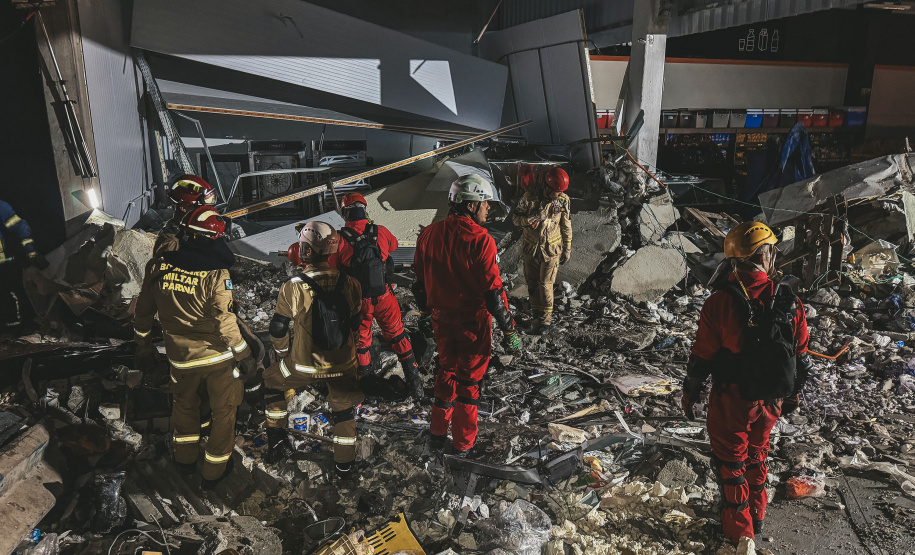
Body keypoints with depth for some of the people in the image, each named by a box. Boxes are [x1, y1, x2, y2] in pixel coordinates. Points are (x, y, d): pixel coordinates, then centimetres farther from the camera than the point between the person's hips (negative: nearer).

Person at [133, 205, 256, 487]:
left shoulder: (158, 266, -7)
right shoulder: (216, 274, -22)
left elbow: (143, 311, 4)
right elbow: (225, 322, -21)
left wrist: (143, 345, 19)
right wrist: (243, 355, -9)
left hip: (180, 357, 4)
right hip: (218, 356, -4)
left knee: (184, 402, 29)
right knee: (223, 410, 16)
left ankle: (185, 457, 45)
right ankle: (214, 470, 29)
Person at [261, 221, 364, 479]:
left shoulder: (292, 288, -20)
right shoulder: (351, 284, -14)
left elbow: (278, 329, -8)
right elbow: (357, 324, 1)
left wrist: (283, 354, 12)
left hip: (304, 363, -1)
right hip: (343, 364, 2)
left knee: (272, 382, 28)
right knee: (344, 408, 23)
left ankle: (276, 440, 37)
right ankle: (344, 464, 33)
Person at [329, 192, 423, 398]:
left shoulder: (340, 239, -15)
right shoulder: (381, 232, -9)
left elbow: (331, 270, -6)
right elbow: (393, 245, 14)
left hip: (358, 300, -1)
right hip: (384, 296, 2)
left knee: (361, 338, 18)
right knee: (397, 334, 17)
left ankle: (363, 377, 31)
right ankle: (414, 380, 19)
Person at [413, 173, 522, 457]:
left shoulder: (429, 234, -3)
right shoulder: (480, 240, -22)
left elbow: (420, 281, 7)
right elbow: (493, 291, -21)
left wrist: (426, 312, 21)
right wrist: (509, 330, -11)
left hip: (442, 318, 5)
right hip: (473, 320, -5)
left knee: (446, 370, 24)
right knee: (469, 378, 12)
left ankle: (438, 432, 34)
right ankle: (463, 442, 27)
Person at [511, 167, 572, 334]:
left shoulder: (564, 200, -8)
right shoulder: (530, 197, -11)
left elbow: (566, 227, 4)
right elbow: (516, 219, -7)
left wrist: (567, 249, 8)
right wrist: (534, 217, -24)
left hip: (551, 250, -1)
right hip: (531, 248, 2)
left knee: (545, 285, -2)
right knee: (532, 284, 9)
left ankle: (546, 320, 13)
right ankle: (537, 316, 26)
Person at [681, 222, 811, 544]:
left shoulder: (721, 302, -20)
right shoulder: (789, 302, -9)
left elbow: (701, 358, -14)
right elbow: (801, 358, 2)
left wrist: (689, 394, 1)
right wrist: (794, 395, 18)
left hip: (731, 401, -4)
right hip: (770, 402, 4)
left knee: (730, 461, 15)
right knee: (757, 454, 26)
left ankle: (739, 529, 26)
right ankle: (757, 514, 42)